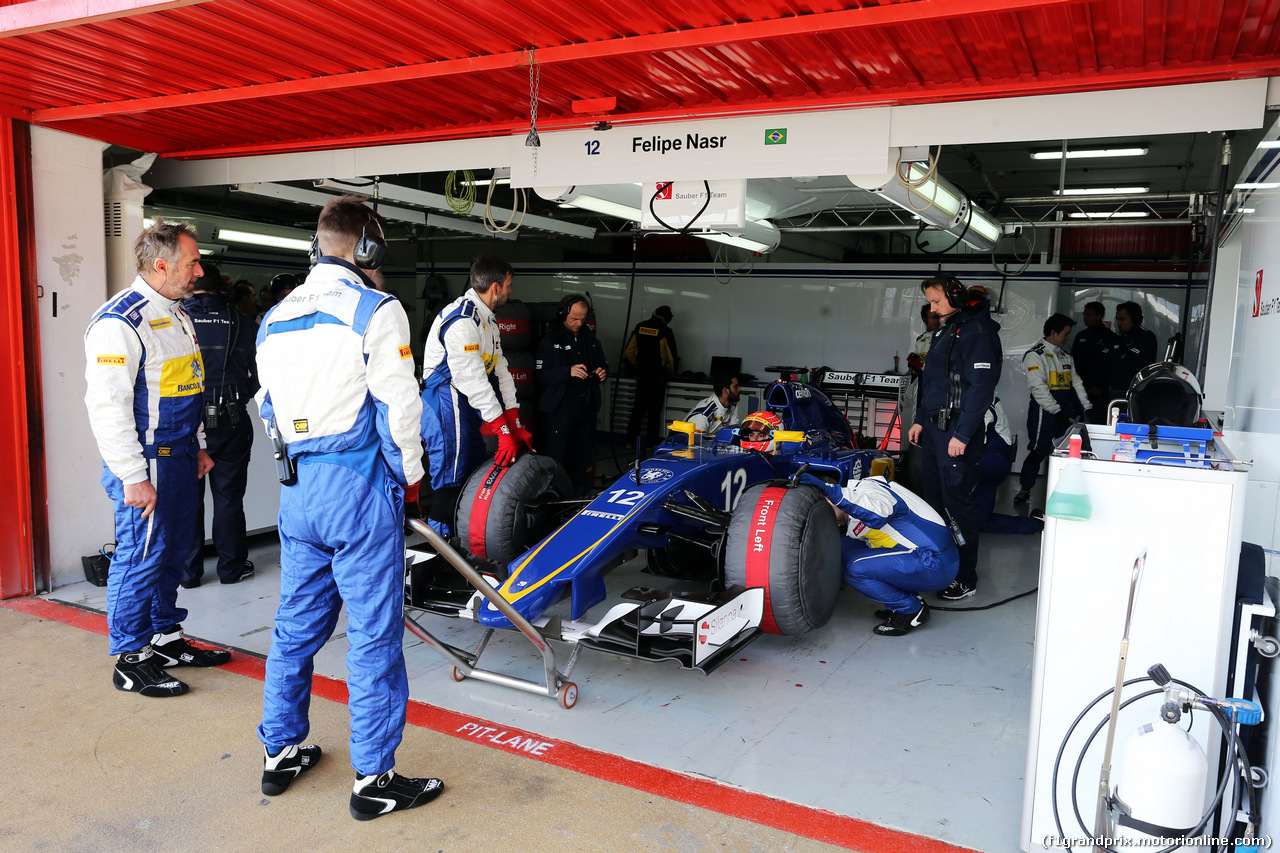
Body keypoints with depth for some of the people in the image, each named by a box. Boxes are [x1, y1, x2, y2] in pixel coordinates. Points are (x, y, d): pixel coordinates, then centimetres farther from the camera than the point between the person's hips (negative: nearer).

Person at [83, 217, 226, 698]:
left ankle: (167, 639, 30)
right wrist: (133, 477, -22)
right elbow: (107, 405, -21)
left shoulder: (176, 313, 14)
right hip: (146, 461, -9)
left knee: (174, 551, 16)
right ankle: (130, 659, 12)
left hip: (179, 457, 9)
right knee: (142, 555, -1)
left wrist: (197, 445, 22)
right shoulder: (119, 322, -17)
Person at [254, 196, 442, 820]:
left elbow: (268, 407, 18)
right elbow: (397, 405, -11)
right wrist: (410, 475, 1)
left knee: (295, 624, 18)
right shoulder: (376, 311, -9)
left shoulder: (275, 317, 13)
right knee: (374, 634, 2)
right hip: (360, 488, -7)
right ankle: (374, 779, 11)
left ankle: (279, 753, 31)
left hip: (295, 488, 7)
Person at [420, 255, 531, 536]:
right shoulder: (460, 320, -19)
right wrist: (504, 431, -23)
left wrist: (515, 424, 6)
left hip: (468, 406, 10)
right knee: (451, 479, -8)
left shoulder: (487, 320, 14)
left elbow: (500, 370, 12)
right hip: (446, 404, -10)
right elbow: (473, 380, -24)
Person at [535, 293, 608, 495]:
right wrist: (568, 372, -25)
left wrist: (602, 372, 1)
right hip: (559, 407, -5)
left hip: (587, 404, 6)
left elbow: (603, 363, 25)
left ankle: (579, 496, 23)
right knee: (555, 458, -5)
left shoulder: (591, 338, 14)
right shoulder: (550, 340, -4)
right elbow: (540, 374, -13)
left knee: (581, 456, 12)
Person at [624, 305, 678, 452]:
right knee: (655, 407, 5)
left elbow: (629, 351, 6)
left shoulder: (639, 327, 5)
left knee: (639, 405, 13)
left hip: (641, 373, 4)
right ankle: (650, 441, 7)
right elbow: (671, 355, -7)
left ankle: (631, 438, 12)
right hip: (657, 374, -4)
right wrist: (671, 373, 10)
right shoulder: (665, 331, -9)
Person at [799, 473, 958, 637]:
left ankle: (912, 611, 0)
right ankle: (909, 599, 10)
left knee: (856, 568, -16)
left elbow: (878, 515, -33)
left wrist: (831, 491, -33)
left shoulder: (865, 488, -10)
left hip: (935, 564, -10)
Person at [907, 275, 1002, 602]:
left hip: (958, 433, -9)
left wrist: (961, 435, -22)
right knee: (933, 499, 14)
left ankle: (966, 579, 3)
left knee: (957, 503, -6)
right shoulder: (945, 330, 18)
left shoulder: (977, 332, -13)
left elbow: (981, 387, -20)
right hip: (934, 429, 10)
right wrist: (920, 420, 20)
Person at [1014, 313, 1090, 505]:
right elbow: (1038, 387, -16)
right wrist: (1057, 411, -20)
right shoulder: (1036, 355, -7)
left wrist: (1086, 408, 12)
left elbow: (1076, 383, 22)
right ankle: (1025, 489, 9)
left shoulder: (1065, 355, 19)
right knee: (1038, 452, -3)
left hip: (1064, 409, 7)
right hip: (1044, 411, -7)